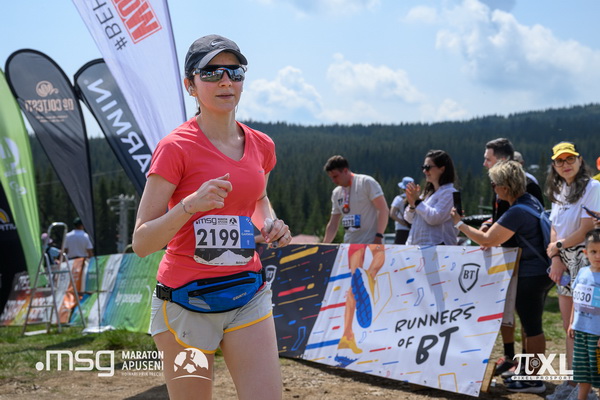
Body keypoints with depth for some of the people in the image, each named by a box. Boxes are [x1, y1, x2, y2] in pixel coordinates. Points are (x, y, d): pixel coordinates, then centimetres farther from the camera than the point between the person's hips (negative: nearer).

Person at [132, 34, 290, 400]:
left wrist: (271, 226, 4)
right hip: (187, 299, -4)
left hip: (247, 294, 5)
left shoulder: (261, 146, 5)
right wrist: (190, 205, -28)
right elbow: (142, 243, -13)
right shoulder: (176, 147, -11)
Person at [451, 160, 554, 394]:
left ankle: (535, 380, 5)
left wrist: (459, 224, -9)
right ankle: (529, 370, 29)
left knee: (531, 327, -2)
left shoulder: (516, 212, -23)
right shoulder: (532, 201, 8)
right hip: (542, 272, 10)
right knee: (531, 325, 18)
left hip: (530, 276, -10)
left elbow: (487, 240, -19)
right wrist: (495, 228, 13)